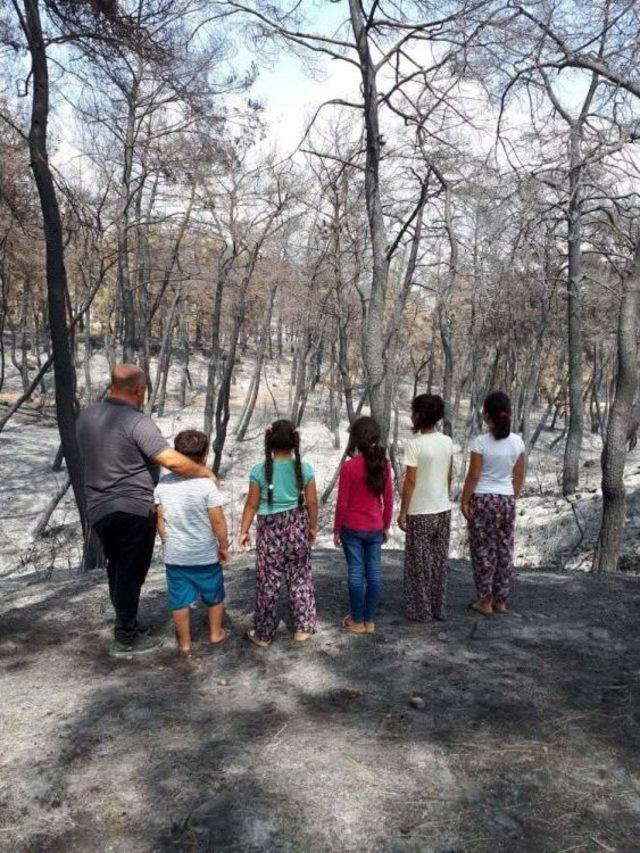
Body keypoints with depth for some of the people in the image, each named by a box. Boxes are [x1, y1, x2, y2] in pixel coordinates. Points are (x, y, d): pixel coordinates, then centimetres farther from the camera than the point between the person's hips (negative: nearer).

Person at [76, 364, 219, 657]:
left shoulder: (85, 417, 5)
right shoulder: (136, 421, -19)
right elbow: (171, 460, -26)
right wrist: (205, 472, -13)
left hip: (98, 509, 7)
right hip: (134, 510, -7)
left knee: (117, 570, 20)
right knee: (131, 574, 5)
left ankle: (125, 625, 34)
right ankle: (126, 639, 15)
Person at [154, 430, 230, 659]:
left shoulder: (163, 484, -6)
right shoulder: (206, 485, -18)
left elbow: (160, 518, 1)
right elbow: (218, 521, -15)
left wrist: (167, 543, 14)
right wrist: (224, 546, -1)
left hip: (174, 554, 2)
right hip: (205, 554, -2)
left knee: (179, 600, 13)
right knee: (214, 595, 20)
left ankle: (184, 644, 23)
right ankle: (216, 633, 35)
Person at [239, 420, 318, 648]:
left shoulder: (259, 471, -12)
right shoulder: (305, 469, -8)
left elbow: (252, 504, -6)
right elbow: (312, 503, -2)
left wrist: (244, 531, 6)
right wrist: (312, 527, 13)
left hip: (270, 529, -1)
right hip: (297, 526, 2)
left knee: (268, 582, 9)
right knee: (300, 578, 16)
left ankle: (263, 634, 20)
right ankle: (302, 627, 25)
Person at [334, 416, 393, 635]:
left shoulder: (349, 467, -16)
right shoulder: (383, 465, -4)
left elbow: (342, 503, -11)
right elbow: (388, 500, 2)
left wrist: (337, 529, 1)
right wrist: (386, 526, 15)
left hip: (352, 528, -3)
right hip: (375, 528, 3)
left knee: (356, 573, 6)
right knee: (373, 572, 10)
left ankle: (357, 621, 16)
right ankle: (370, 621, 20)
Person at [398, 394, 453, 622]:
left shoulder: (415, 444, -17)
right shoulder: (447, 442, 1)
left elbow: (410, 481, -16)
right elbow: (449, 476, 9)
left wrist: (403, 512, -8)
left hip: (420, 512, -6)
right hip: (443, 509, 6)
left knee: (419, 563, 7)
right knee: (439, 561, 15)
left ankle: (421, 611, 15)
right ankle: (438, 608, 24)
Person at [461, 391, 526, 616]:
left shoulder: (480, 442, -15)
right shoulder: (517, 441, -1)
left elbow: (473, 476, -13)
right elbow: (519, 476, 6)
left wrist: (464, 501, -4)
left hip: (483, 499, -4)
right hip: (507, 499, 5)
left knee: (483, 550, 6)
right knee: (504, 550, 13)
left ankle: (485, 601, 13)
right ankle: (500, 600, 22)